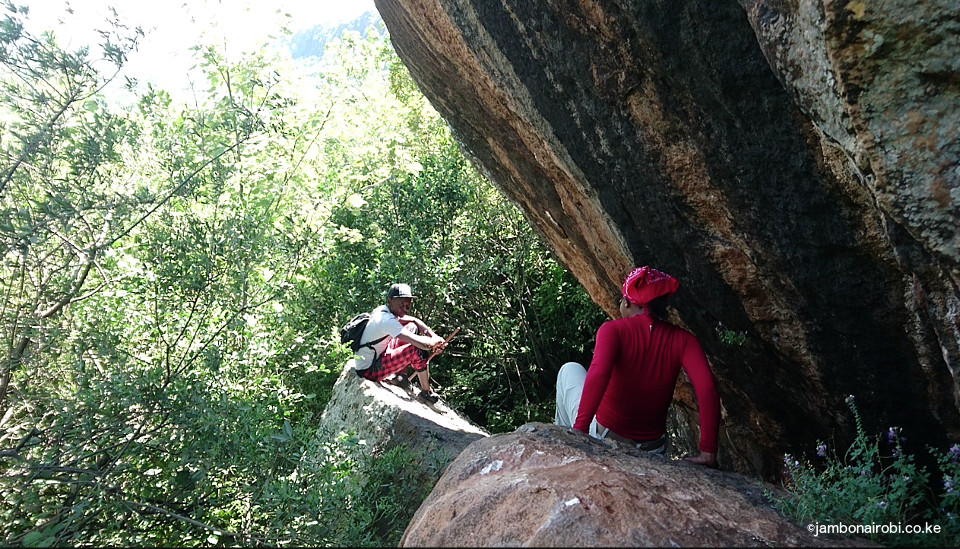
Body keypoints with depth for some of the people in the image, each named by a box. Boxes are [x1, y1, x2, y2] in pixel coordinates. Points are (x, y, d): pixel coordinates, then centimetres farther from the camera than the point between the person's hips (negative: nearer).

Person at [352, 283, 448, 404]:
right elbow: (424, 344, -36)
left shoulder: (382, 310, -1)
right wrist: (438, 341, -15)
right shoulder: (387, 320, -29)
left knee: (412, 327, 9)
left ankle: (400, 375, 13)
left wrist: (434, 337, -5)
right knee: (417, 349, -22)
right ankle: (426, 393, -2)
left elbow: (415, 320, 10)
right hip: (368, 371, -10)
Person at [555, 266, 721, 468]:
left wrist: (579, 429, -33)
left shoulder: (614, 329, -16)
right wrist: (708, 452, -16)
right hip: (652, 452, 4)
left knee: (570, 370, 22)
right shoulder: (682, 340, -7)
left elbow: (598, 373, -33)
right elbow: (707, 388, -19)